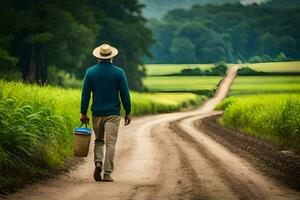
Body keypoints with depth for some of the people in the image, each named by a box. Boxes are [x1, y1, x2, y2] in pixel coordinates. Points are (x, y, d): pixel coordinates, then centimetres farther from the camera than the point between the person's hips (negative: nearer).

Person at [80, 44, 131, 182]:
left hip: (97, 113, 2)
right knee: (110, 143, 0)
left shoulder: (90, 72, 1)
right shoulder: (119, 72, -3)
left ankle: (98, 163, -8)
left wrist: (83, 113, 7)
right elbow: (125, 94, -2)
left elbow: (85, 94, 2)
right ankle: (107, 173, -4)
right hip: (113, 113, -2)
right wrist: (128, 112, 5)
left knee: (99, 141, 16)